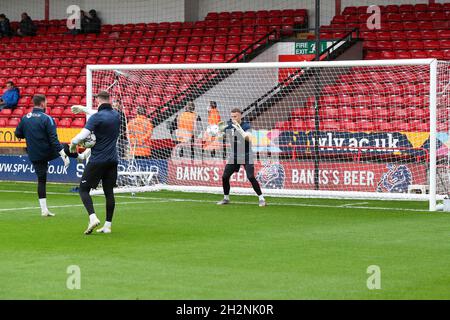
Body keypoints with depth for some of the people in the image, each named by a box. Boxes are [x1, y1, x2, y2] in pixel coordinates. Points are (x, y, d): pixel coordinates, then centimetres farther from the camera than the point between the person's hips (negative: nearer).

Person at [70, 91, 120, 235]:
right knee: (109, 192, 10)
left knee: (84, 189, 2)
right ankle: (108, 225, 10)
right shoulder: (116, 115, 7)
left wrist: (72, 144, -1)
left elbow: (82, 135, -20)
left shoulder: (96, 117, -14)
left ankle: (93, 218, -17)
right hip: (112, 160, 6)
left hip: (97, 160, -6)